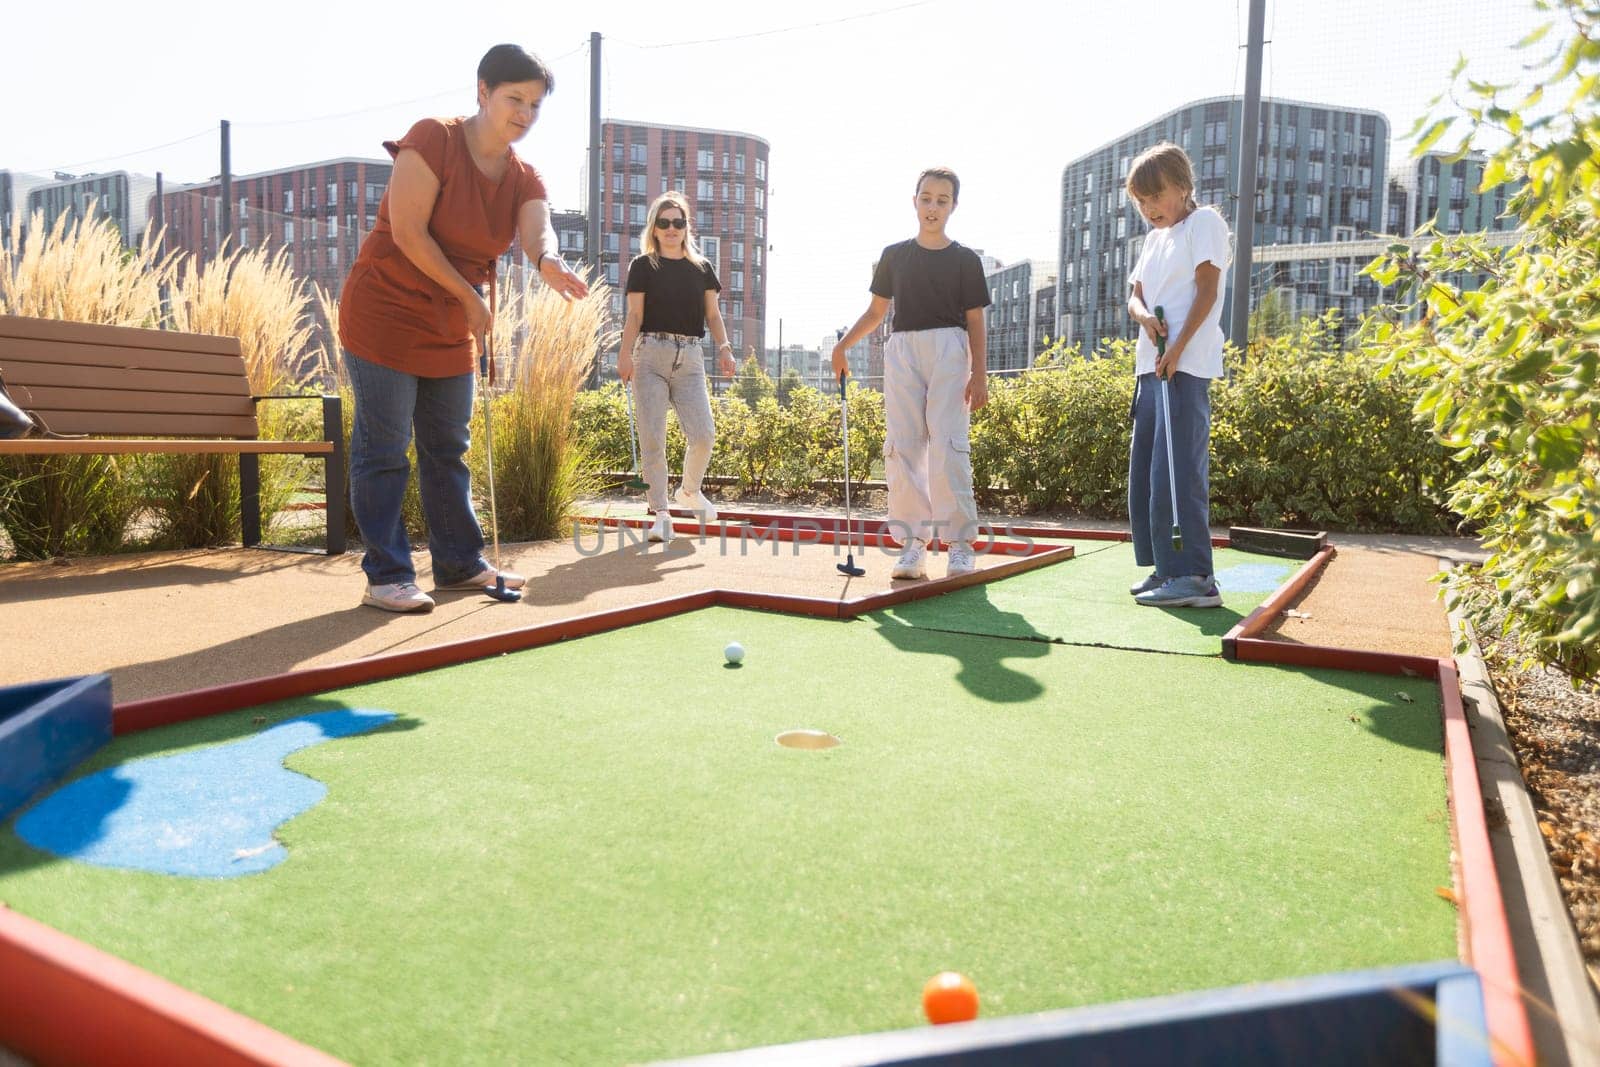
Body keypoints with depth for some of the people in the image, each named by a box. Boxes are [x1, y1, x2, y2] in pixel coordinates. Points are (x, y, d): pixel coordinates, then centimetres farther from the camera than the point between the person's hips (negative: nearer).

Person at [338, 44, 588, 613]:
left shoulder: (525, 180, 4)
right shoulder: (433, 139, -14)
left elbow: (539, 233, -17)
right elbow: (408, 232, -20)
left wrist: (549, 261, -42)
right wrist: (470, 296, -16)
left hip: (452, 328, 7)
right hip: (387, 312, -7)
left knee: (449, 449, 13)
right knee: (384, 449, -4)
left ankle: (460, 563, 24)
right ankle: (386, 575, 3)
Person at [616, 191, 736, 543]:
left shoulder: (702, 267, 15)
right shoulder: (643, 266, 7)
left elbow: (712, 314, 14)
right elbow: (634, 315, 0)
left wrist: (724, 346, -3)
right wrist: (625, 353, -14)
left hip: (689, 357, 2)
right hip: (651, 354, -2)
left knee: (703, 434, -10)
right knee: (652, 438, -6)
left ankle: (690, 491, 19)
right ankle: (660, 513, 1)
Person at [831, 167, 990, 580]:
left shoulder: (965, 260, 8)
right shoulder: (894, 255, 15)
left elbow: (975, 322, 5)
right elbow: (876, 310, 19)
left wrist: (980, 375, -3)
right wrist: (843, 345, 6)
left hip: (948, 349, -3)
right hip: (901, 349, 3)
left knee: (948, 445, -11)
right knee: (903, 448, -3)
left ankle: (960, 543, -5)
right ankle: (913, 544, 2)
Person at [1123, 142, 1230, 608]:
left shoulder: (1204, 221, 1)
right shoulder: (1154, 238, 24)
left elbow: (1207, 290, -8)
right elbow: (1134, 295, 17)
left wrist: (1178, 346, -18)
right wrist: (1144, 315, -8)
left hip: (1188, 364, -9)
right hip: (1151, 364, 9)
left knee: (1181, 469, -14)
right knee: (1144, 469, 7)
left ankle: (1195, 577, -13)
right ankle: (1165, 568, 15)